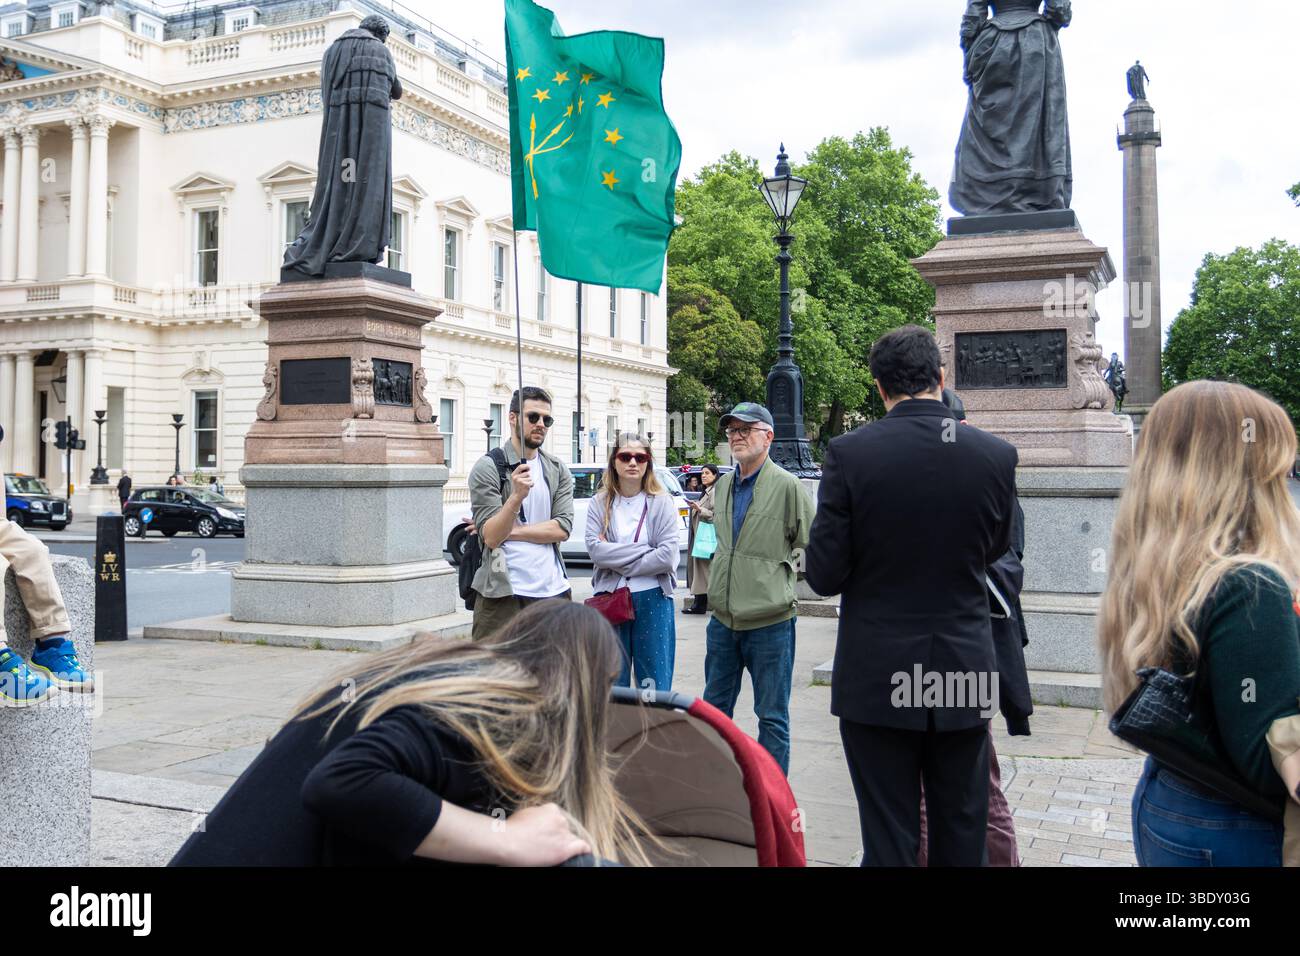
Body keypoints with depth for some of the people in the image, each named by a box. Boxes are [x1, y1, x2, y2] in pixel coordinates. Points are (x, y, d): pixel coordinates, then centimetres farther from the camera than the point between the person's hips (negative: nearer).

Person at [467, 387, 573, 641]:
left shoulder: (558, 470, 11)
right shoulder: (488, 467, -4)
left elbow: (562, 529, -2)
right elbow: (491, 536, -13)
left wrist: (511, 531, -9)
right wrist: (516, 496, -28)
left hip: (553, 591, 5)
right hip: (503, 593, -5)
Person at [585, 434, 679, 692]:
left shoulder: (661, 502, -1)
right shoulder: (600, 503, 3)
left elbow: (668, 556, -12)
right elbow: (594, 549, -10)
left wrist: (617, 559, -10)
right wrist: (645, 550, -12)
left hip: (652, 599, -2)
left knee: (654, 681, 4)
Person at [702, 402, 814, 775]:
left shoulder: (787, 486, -10)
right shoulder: (722, 485, 9)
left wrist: (784, 567, -3)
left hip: (770, 621, -6)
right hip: (723, 618, 6)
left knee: (772, 717, 5)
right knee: (715, 707, 15)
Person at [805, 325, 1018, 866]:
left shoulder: (849, 454, -13)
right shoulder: (997, 456, -5)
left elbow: (823, 576, -10)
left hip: (877, 678, -2)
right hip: (964, 675, 3)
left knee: (888, 841, 7)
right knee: (962, 839, 17)